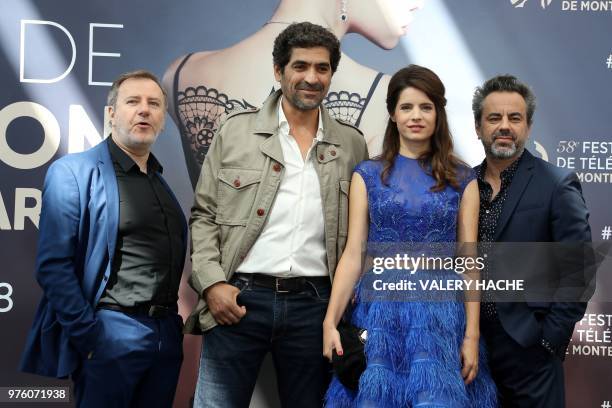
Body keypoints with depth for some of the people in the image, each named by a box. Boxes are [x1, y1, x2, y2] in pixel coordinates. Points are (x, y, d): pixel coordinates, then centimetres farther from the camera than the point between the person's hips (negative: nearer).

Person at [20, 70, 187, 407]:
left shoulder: (164, 181, 15)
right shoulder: (74, 173, -6)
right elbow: (52, 266, -12)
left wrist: (174, 324, 8)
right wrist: (89, 336, -16)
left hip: (167, 335, 7)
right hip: (113, 334, -6)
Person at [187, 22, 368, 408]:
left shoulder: (352, 144, 9)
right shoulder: (236, 131, 4)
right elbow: (204, 216, 4)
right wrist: (212, 283, -7)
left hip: (314, 304, 2)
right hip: (239, 298, -1)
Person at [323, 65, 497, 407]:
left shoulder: (462, 180, 6)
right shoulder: (367, 175, 6)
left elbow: (468, 259, 4)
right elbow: (353, 253, 2)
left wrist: (472, 334, -2)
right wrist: (330, 321, -8)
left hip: (440, 313, 0)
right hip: (379, 312, 0)